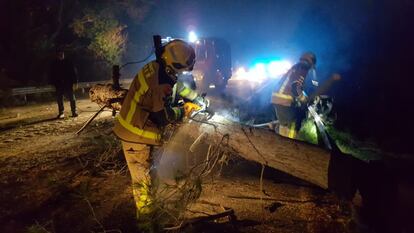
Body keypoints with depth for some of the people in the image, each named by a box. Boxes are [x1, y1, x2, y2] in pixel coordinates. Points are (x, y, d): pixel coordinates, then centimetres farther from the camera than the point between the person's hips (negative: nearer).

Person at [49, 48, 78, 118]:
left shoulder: (69, 63, 2)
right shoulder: (54, 64, 6)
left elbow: (74, 72, 2)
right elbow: (52, 75, 9)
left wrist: (75, 82, -3)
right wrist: (53, 83, 3)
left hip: (68, 84, -2)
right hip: (59, 85, 2)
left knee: (71, 98, -2)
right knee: (59, 99, 3)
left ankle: (74, 111, 5)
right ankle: (61, 113, 11)